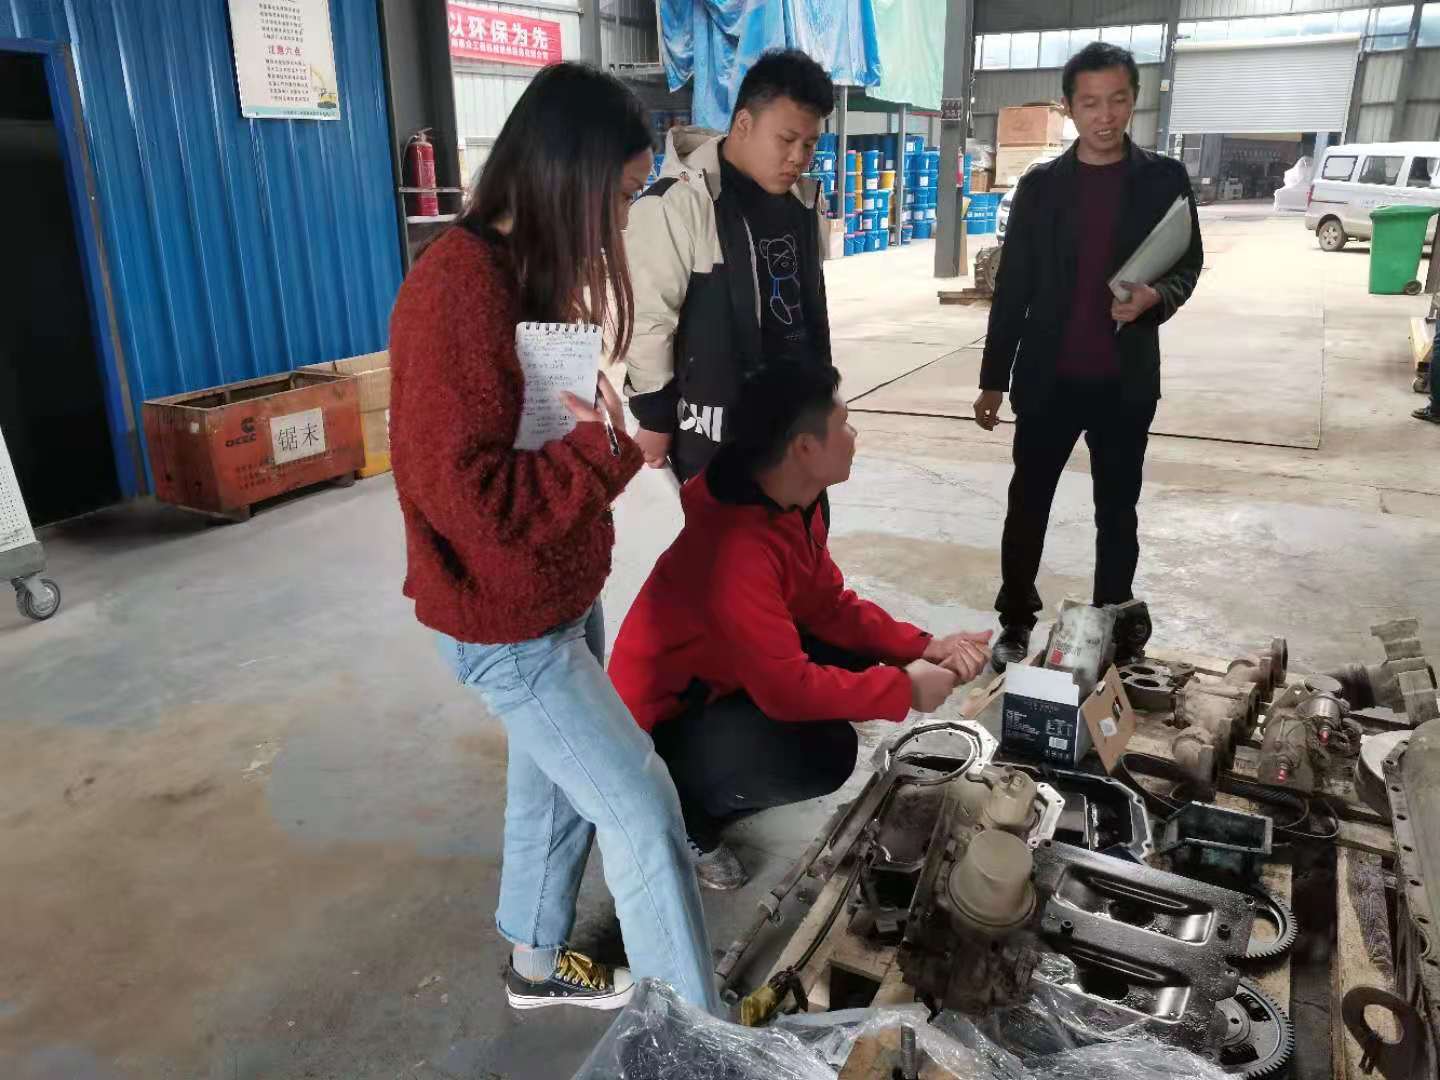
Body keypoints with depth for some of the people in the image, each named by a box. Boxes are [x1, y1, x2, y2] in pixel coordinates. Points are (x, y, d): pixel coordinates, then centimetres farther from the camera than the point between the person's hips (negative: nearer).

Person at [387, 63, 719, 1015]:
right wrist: (613, 446, -22)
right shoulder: (459, 287, -25)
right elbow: (467, 493, -27)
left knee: (555, 783, 23)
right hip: (506, 624, -9)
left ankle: (537, 961, 46)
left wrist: (613, 422, -6)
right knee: (644, 810, -1)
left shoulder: (532, 270, 6)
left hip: (558, 597, 9)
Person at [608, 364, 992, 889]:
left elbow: (830, 606, 2)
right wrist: (904, 690, -22)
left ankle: (717, 784, 13)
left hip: (724, 673, 10)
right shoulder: (736, 549, -35)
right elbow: (789, 688, -34)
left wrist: (923, 648, -9)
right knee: (825, 755, -27)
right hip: (663, 720, -10)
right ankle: (683, 810, 0)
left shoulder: (792, 502, -5)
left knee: (864, 660, 3)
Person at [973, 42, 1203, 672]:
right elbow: (1012, 287, 3)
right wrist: (994, 378, 1)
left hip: (1126, 380, 0)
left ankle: (1114, 619, 26)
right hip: (1048, 377, 0)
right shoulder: (1040, 185, 2)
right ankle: (1016, 619, 18)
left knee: (1117, 508, 11)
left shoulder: (1164, 179, 2)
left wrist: (1157, 295, -17)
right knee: (1028, 503, 5)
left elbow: (1189, 263, 8)